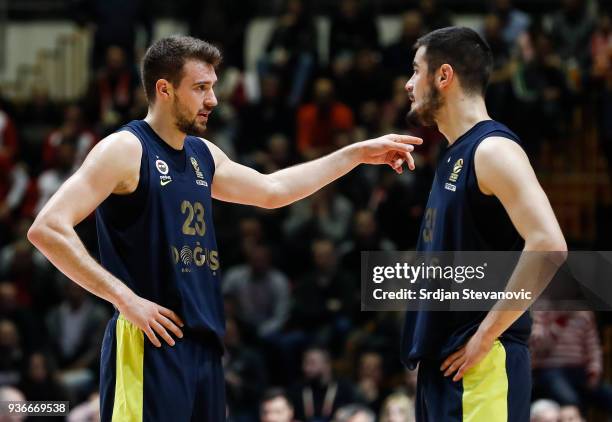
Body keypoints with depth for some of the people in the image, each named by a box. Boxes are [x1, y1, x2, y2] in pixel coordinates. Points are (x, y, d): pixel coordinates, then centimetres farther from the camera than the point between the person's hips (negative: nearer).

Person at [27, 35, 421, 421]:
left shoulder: (203, 155, 16)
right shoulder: (125, 150, -8)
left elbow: (271, 190, 31)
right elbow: (48, 229, -16)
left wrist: (359, 153, 30)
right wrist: (125, 298, -19)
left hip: (205, 345, 8)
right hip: (150, 346, -8)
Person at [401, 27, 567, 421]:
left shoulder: (493, 148, -11)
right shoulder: (455, 156, 17)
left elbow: (549, 246, -23)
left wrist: (487, 334, -20)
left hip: (480, 365, -10)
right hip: (444, 362, 10)